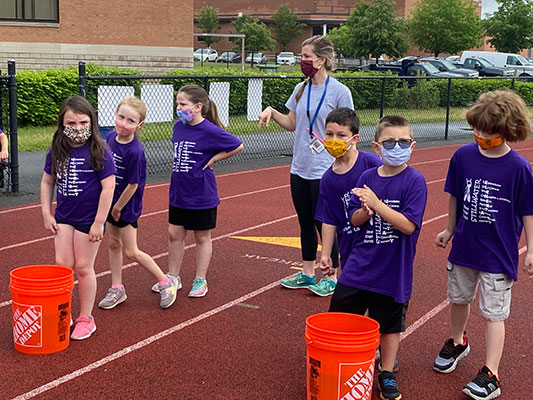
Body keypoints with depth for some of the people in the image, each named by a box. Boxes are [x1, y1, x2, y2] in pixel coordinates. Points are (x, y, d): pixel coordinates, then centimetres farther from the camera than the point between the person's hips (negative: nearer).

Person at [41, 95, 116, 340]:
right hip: (63, 217, 5)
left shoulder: (99, 151, -15)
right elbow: (47, 182, 9)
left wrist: (99, 222, -17)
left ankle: (85, 319, 18)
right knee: (62, 265, 4)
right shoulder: (57, 151, 0)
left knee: (83, 267, 3)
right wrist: (46, 214, 4)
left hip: (88, 219, -4)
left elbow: (108, 187, -17)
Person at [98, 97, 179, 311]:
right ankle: (117, 289, 28)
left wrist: (118, 208, -10)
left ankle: (167, 283, 15)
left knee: (131, 251, 0)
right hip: (111, 201, 7)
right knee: (114, 244, 15)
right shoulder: (111, 137, -4)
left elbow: (133, 185, -21)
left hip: (127, 206, -7)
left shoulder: (135, 151, -27)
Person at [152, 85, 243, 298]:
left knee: (202, 237, 9)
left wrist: (213, 159, -10)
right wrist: (178, 168, 6)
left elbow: (237, 146, -9)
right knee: (174, 234, 12)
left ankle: (200, 281, 20)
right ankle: (173, 277, 25)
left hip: (201, 195, -6)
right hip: (178, 193, 6)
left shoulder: (210, 131, -17)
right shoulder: (178, 126, 2)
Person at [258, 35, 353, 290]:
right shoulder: (301, 89, 8)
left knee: (324, 224, 3)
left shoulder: (339, 91, -10)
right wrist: (271, 112, -1)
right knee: (305, 223, 15)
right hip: (299, 169, 6)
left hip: (324, 172, -6)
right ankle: (307, 274, 28)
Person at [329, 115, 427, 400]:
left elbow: (408, 225, -20)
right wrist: (365, 211, -17)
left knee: (389, 324, 12)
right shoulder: (367, 178, 1)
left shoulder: (414, 181, -12)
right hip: (359, 266, 4)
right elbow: (354, 219, 5)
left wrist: (376, 203, -26)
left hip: (393, 271, -4)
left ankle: (387, 374, 32)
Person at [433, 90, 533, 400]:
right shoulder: (463, 156, -6)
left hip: (498, 254, -4)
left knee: (494, 313, 2)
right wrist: (450, 230, 15)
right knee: (459, 298, 22)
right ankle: (457, 343, 48)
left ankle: (490, 375, 10)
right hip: (464, 246, 4)